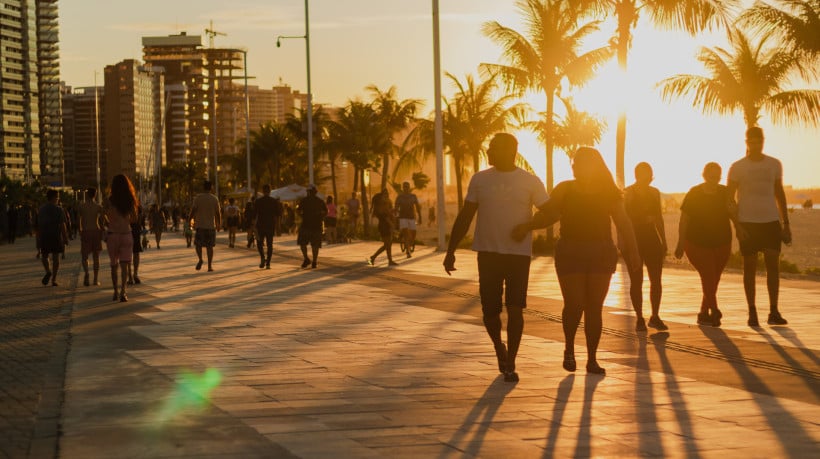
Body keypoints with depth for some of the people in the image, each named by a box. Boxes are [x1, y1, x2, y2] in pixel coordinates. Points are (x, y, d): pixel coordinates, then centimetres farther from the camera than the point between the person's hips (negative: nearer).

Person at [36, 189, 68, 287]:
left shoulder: (41, 209, 4)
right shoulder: (59, 209, -5)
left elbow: (38, 225, 6)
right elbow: (62, 225, -9)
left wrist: (39, 237, 13)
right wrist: (65, 238, -5)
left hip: (44, 236, 2)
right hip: (56, 236, -2)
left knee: (44, 256, 14)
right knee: (55, 257, 3)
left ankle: (48, 271, -13)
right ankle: (54, 279, 0)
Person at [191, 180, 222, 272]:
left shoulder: (198, 197, -5)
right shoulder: (214, 199, 1)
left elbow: (193, 210, -11)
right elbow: (218, 213, 1)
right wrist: (219, 225, 12)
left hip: (200, 225, -2)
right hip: (211, 226, 2)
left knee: (198, 244, 12)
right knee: (209, 246, 7)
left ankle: (200, 259, -12)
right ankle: (210, 266, 3)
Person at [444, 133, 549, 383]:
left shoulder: (530, 182, -1)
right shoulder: (479, 179, 5)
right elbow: (465, 217, 9)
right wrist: (450, 250, 5)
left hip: (519, 253, -2)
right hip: (488, 252, 2)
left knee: (515, 308, -8)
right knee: (490, 310, 2)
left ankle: (510, 363, 3)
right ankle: (499, 347, 31)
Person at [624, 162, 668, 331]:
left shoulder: (654, 192, 12)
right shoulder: (627, 193, -4)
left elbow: (659, 218, 17)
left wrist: (663, 242, 14)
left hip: (652, 238, 5)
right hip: (634, 240, -5)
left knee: (656, 279, 1)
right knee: (636, 281, -1)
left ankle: (655, 317, 11)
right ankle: (639, 319, 5)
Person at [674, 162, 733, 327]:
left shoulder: (725, 193, -1)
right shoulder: (694, 194, -7)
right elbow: (684, 220, -4)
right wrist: (680, 244, -6)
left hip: (721, 244, 3)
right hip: (697, 244, -3)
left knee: (713, 279, 6)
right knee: (708, 276, -18)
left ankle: (704, 313, 17)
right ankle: (714, 311, -21)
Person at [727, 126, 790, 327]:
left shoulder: (775, 164, 9)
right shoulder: (737, 167, 0)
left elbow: (779, 194, 16)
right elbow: (729, 199, -2)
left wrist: (786, 223, 11)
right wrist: (736, 226, -12)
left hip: (771, 221, 2)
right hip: (747, 223, -2)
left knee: (773, 264, -7)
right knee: (750, 266, 1)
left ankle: (774, 312, -4)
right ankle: (752, 312, 7)